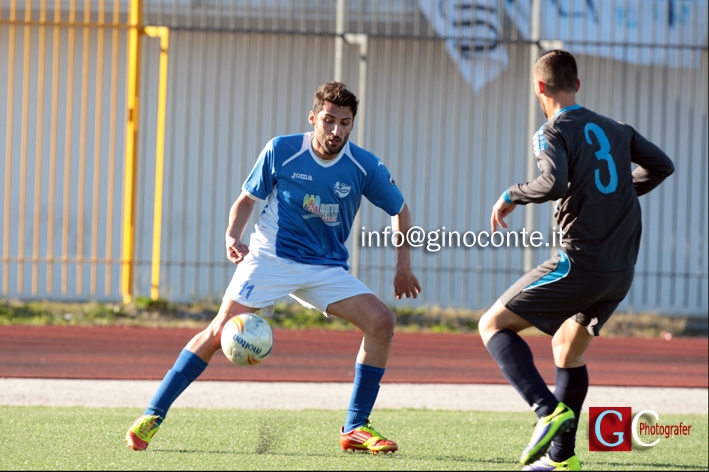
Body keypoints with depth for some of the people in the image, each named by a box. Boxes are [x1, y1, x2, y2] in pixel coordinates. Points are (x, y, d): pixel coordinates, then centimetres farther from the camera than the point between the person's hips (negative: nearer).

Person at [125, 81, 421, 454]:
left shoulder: (365, 167, -6)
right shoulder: (281, 151, -9)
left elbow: (399, 209, 11)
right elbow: (246, 199, 3)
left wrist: (403, 264, 4)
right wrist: (233, 237, -14)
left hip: (327, 267, 2)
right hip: (271, 257, -2)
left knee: (381, 322, -16)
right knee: (220, 331, -15)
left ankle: (355, 429, -6)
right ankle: (151, 416, -7)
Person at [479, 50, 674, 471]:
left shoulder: (554, 132, -6)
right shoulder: (615, 130, 15)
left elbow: (554, 183, -23)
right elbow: (661, 165, 24)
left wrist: (511, 196, -6)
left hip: (580, 262, -7)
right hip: (622, 272, 7)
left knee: (493, 325, 1)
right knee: (568, 348, 24)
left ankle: (549, 410, -17)